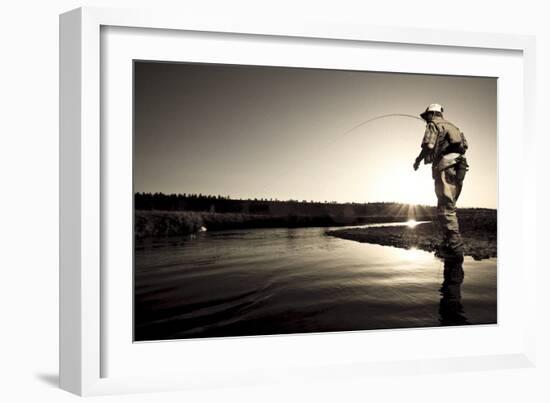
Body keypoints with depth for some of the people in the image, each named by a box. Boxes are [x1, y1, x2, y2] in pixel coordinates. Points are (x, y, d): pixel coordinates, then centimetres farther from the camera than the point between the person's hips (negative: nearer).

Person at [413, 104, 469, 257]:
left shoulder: (434, 125, 2)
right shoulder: (452, 126, 27)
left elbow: (428, 146, -11)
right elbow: (464, 145, 20)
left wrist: (417, 161, 4)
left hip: (445, 168, -9)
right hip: (459, 168, 9)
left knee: (446, 208, -10)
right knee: (448, 207, 14)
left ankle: (455, 246, -15)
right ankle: (449, 243, 15)